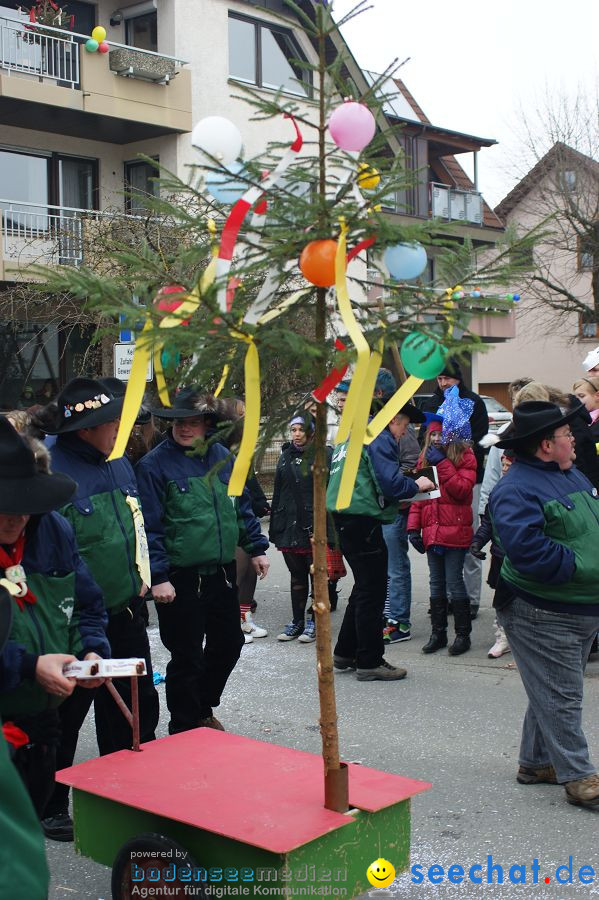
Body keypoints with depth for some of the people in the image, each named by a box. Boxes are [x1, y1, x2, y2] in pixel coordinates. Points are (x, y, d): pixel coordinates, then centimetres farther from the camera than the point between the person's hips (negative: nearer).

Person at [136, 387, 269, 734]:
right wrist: (158, 576, -18)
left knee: (228, 643, 18)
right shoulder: (155, 464, -12)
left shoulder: (222, 456, 6)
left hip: (223, 572, 6)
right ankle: (185, 729, 22)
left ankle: (204, 709, 40)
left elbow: (242, 506, 15)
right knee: (187, 656, 4)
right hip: (181, 578, -6)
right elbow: (149, 526, -14)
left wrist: (257, 547, 12)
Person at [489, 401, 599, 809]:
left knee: (553, 693, 18)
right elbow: (527, 548, -28)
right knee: (560, 698, -1)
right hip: (542, 616, -9)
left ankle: (536, 762, 31)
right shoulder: (516, 489, -18)